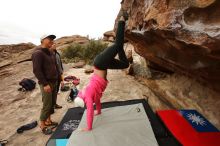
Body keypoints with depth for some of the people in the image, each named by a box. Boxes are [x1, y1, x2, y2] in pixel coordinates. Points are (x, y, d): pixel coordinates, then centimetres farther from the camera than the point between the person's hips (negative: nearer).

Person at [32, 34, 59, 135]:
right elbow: (36, 70, -19)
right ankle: (42, 125, 16)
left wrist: (57, 79, 16)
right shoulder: (38, 53, -13)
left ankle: (48, 120, 30)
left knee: (52, 103, 15)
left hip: (54, 82, 8)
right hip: (46, 83, -8)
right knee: (47, 105, -1)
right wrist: (45, 84, -21)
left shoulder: (50, 52, 13)